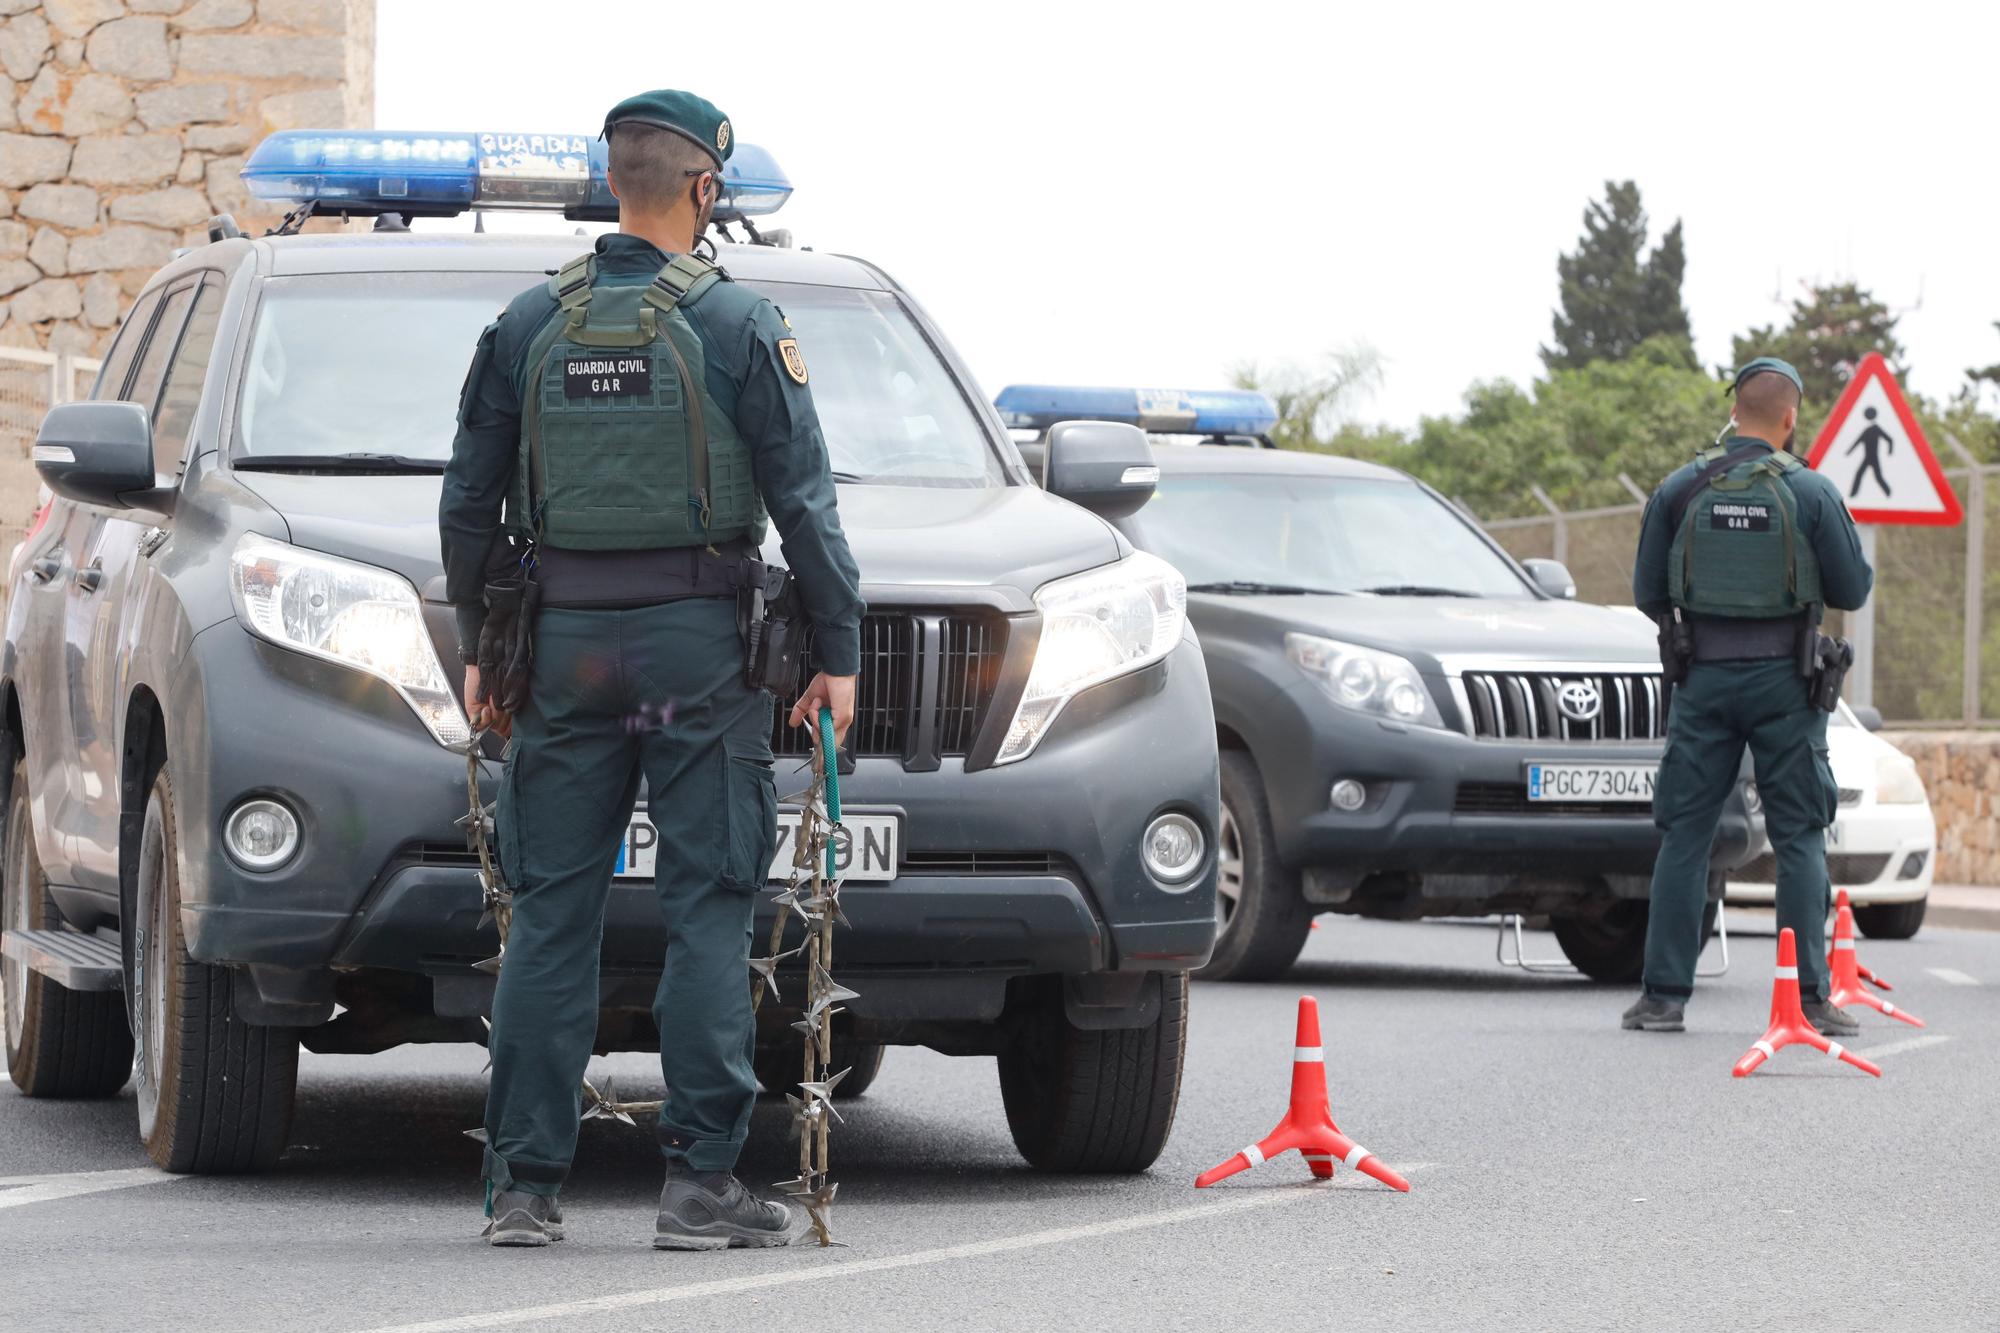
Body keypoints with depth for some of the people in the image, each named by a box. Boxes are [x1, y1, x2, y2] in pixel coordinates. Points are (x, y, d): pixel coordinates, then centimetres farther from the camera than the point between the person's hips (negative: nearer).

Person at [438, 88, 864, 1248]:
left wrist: (481, 651, 18)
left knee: (552, 912, 6)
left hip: (564, 641, 3)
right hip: (699, 641, -3)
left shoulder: (530, 326, 6)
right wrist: (840, 653, 0)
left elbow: (470, 507, 10)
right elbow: (805, 504, -5)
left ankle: (526, 1183, 5)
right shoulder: (740, 324, -4)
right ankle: (703, 1182, -3)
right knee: (711, 910, 0)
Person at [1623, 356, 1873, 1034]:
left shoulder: (1679, 490, 0)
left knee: (1684, 837, 6)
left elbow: (1648, 593, 5)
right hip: (1783, 682, -1)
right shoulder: (1810, 492, -6)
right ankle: (1809, 998, -1)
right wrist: (1839, 537, 19)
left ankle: (1665, 996, 3)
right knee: (1799, 839, 4)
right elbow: (1853, 589, -1)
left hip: (1703, 677, 2)